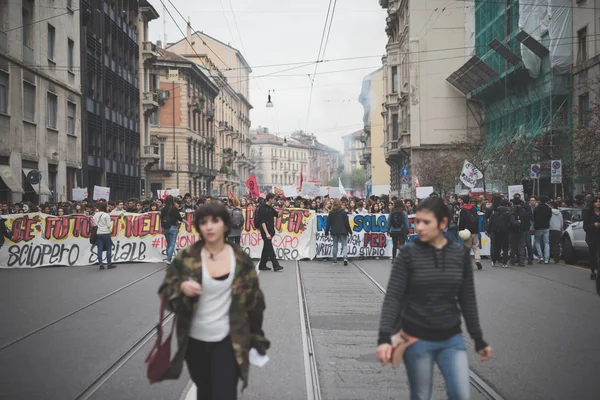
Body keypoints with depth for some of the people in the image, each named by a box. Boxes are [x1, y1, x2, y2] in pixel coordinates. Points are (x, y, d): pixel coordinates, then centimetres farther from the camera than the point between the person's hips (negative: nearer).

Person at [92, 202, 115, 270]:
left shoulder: (95, 215, 6)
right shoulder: (106, 215, -10)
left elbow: (94, 224, 9)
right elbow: (109, 225, -10)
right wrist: (111, 222, 8)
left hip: (98, 234, 5)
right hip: (106, 233, -5)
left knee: (100, 249, 4)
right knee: (109, 248, 4)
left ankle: (101, 264, 3)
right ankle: (109, 264, 5)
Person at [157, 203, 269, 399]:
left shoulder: (240, 260, -6)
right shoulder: (186, 258, -7)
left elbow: (253, 300, 2)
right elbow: (165, 293, -4)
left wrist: (256, 339, 6)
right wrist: (182, 288, -26)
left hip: (228, 341, -1)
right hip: (195, 340, 2)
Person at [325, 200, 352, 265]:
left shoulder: (331, 213, 2)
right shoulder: (343, 212, -3)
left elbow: (328, 223, 4)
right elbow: (347, 223, -3)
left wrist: (326, 231, 11)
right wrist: (349, 230, 5)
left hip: (334, 232, 2)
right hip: (343, 231, -2)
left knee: (335, 245, 10)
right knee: (344, 245, 0)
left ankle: (335, 260, 11)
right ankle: (345, 258, -19)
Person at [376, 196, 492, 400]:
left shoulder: (461, 254, -1)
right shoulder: (408, 254, -9)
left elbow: (467, 299, 6)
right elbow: (393, 297, -11)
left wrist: (478, 339, 9)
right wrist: (384, 337, -23)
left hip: (452, 339, 2)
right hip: (417, 339, -2)